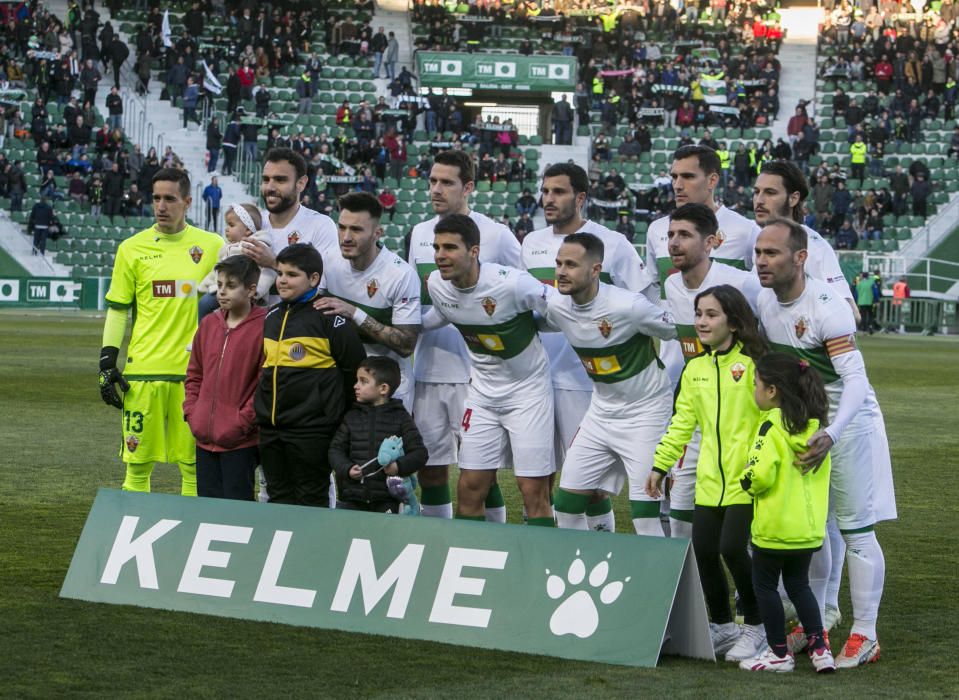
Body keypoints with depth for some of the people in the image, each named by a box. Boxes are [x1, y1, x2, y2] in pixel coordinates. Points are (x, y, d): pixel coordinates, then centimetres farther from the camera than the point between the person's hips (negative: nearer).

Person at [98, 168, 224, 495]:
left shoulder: (213, 246, 5)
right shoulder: (132, 248, 5)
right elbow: (117, 310, 7)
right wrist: (107, 364, 0)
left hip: (194, 370, 0)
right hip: (143, 370, 0)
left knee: (194, 465, 3)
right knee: (138, 464, 2)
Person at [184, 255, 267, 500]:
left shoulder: (263, 327, -10)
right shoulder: (208, 324, 10)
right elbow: (194, 374, 19)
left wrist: (243, 422, -14)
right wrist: (192, 412, 7)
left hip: (241, 441, -6)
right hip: (204, 437, 7)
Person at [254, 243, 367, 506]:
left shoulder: (328, 317, -8)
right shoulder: (272, 317, 13)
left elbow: (354, 368, -7)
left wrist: (337, 411, -1)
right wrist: (261, 409, 17)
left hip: (311, 430, -7)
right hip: (270, 428, 7)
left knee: (311, 499, 1)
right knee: (278, 497, 12)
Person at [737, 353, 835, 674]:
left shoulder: (773, 427, -18)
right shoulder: (814, 425, 5)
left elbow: (760, 474, -26)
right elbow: (820, 473, 12)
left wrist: (745, 482, -4)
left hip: (775, 526, -7)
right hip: (810, 524, 7)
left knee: (765, 585, 8)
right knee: (799, 584, 19)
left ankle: (779, 653, 11)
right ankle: (819, 647, 12)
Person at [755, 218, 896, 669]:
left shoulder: (825, 307, -26)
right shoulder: (763, 302, -3)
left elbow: (855, 379, -31)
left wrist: (831, 435, -45)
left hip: (850, 422, -7)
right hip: (803, 423, 7)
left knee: (856, 529, -4)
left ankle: (865, 635, 3)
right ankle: (822, 615, 27)